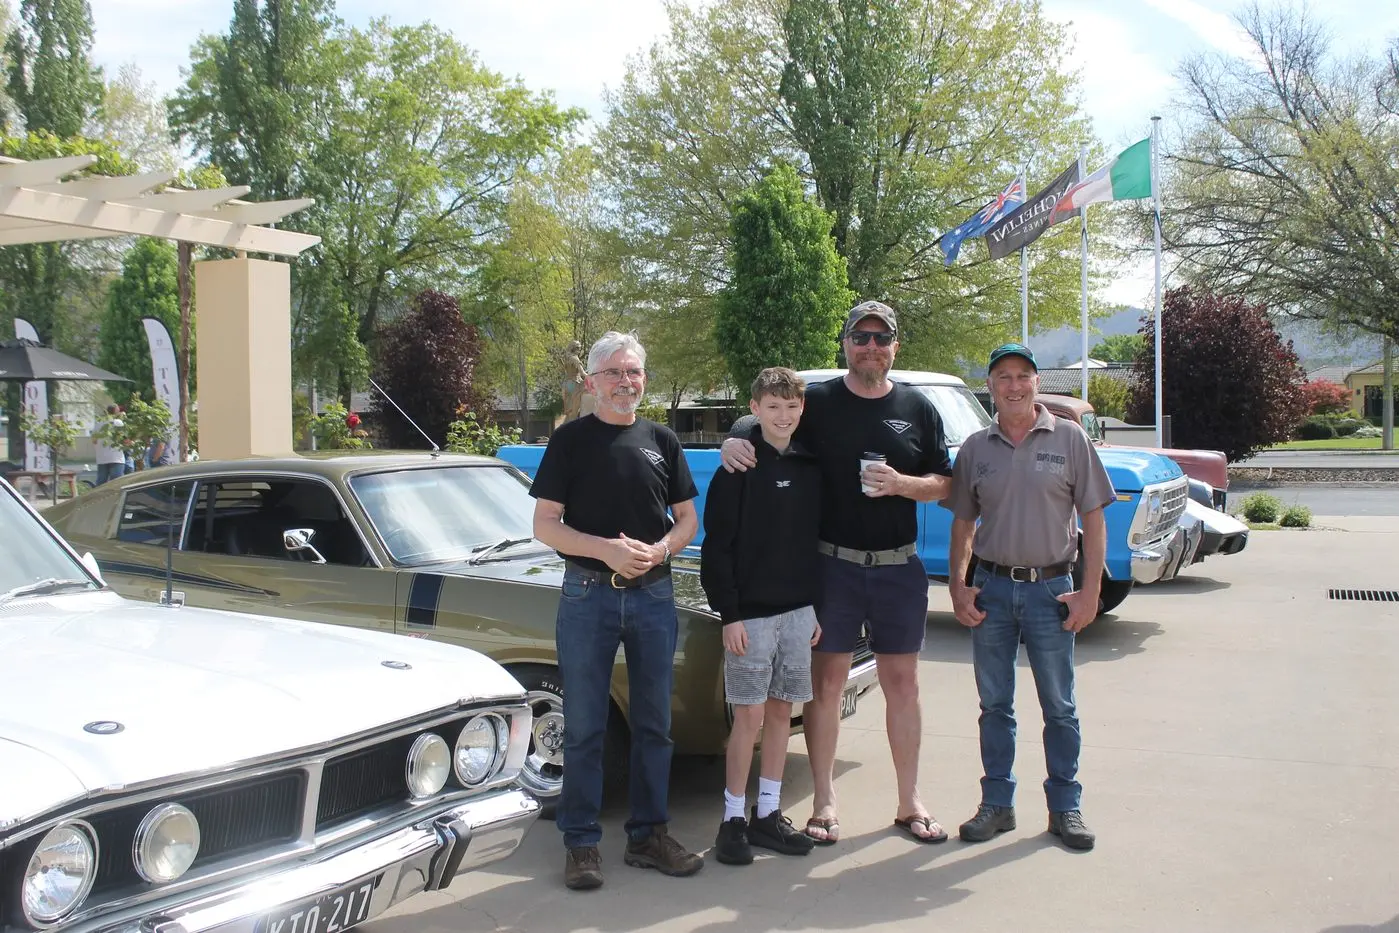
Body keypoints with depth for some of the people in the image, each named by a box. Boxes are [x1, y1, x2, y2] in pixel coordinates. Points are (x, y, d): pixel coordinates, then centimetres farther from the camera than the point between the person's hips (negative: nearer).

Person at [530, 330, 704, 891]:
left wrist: (659, 550, -11)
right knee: (584, 728, 3)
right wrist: (607, 549, -19)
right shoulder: (571, 440, 0)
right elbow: (544, 525, -5)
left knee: (653, 723, 10)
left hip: (654, 594, 3)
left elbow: (688, 520, 10)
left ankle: (648, 835, 22)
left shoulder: (661, 440, 8)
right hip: (588, 595, -3)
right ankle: (581, 843, 13)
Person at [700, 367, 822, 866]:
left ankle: (767, 814, 20)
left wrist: (818, 608, 12)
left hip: (798, 610, 5)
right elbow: (717, 547, -9)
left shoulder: (810, 468, 9)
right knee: (749, 715, -3)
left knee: (781, 711, 10)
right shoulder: (739, 469, -7)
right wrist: (729, 615, -14)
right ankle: (733, 819, 8)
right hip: (750, 612, -5)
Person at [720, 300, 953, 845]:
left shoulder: (917, 408, 7)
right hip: (832, 564, -2)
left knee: (902, 683, 8)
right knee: (826, 683, 3)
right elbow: (757, 422, 7)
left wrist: (900, 483, -12)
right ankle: (824, 803, 15)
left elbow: (942, 486, 8)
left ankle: (909, 802, 21)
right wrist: (733, 441, -17)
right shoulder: (817, 403, 2)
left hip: (898, 566, 2)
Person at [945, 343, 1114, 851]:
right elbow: (962, 524, 10)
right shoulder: (975, 448, 4)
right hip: (992, 586, 2)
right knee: (995, 705, 10)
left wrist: (1090, 593, -7)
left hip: (1050, 587, -2)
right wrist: (958, 587, 0)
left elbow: (1093, 520, -1)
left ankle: (1065, 806, 19)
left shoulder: (1069, 439, -2)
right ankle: (997, 803, 21)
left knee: (1059, 707, 7)